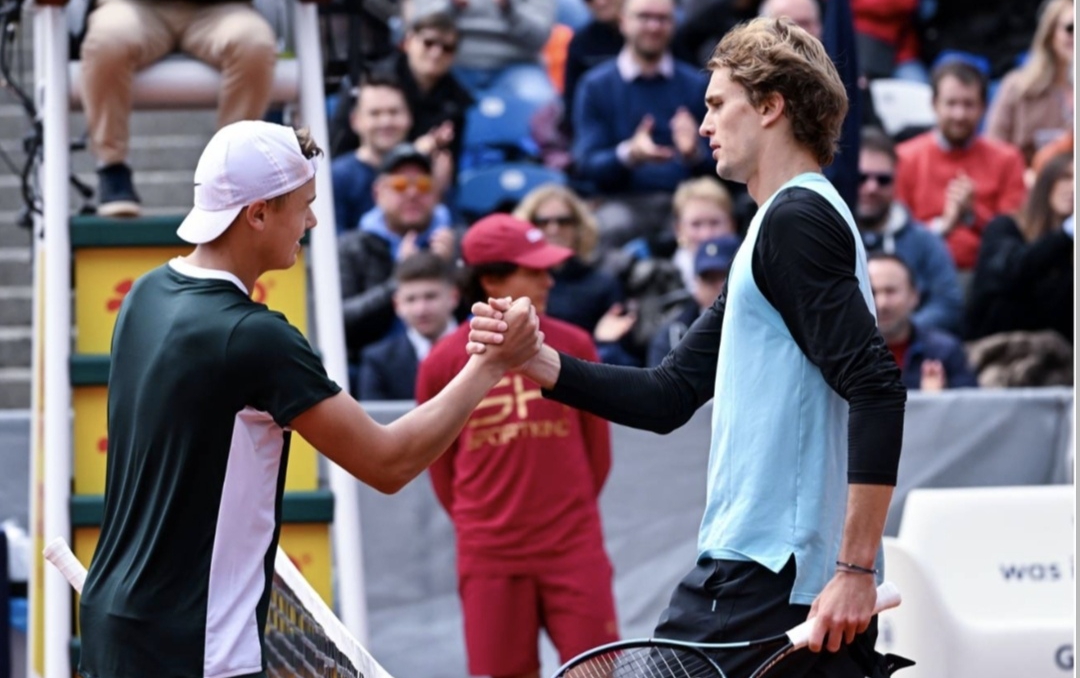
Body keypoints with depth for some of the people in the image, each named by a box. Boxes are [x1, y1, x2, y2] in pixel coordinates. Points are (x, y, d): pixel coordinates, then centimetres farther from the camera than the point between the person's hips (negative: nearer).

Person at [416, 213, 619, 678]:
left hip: (574, 549, 1)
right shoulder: (445, 362, -3)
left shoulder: (573, 347, 1)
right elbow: (440, 464, 8)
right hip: (489, 558, -1)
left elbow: (596, 448, 11)